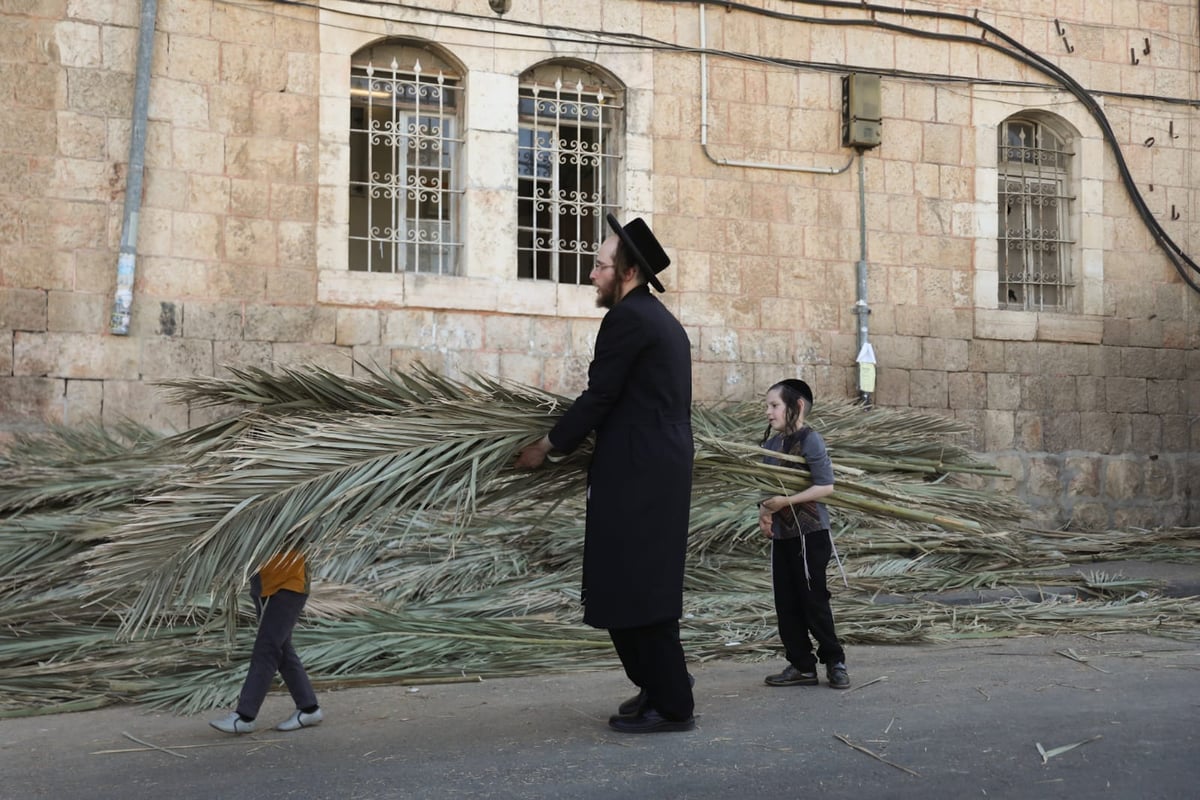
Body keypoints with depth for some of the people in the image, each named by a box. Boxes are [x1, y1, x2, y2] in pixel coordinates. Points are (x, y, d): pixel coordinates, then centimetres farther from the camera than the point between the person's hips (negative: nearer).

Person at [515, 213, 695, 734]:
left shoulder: (627, 317, -11)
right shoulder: (663, 320, 18)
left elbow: (599, 396, -14)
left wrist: (547, 446, -3)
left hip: (634, 475, -10)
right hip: (661, 470, 10)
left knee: (631, 588, -4)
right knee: (646, 584, 16)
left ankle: (670, 705, 2)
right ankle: (662, 684, 24)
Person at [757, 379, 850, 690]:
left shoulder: (810, 440, -13)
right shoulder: (770, 444, 8)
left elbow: (826, 486, -19)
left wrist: (786, 501, -21)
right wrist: (764, 511, -4)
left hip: (810, 533, -7)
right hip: (781, 534, 7)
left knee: (814, 600, -1)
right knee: (786, 603, 8)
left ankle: (834, 661, 13)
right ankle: (801, 665, 16)